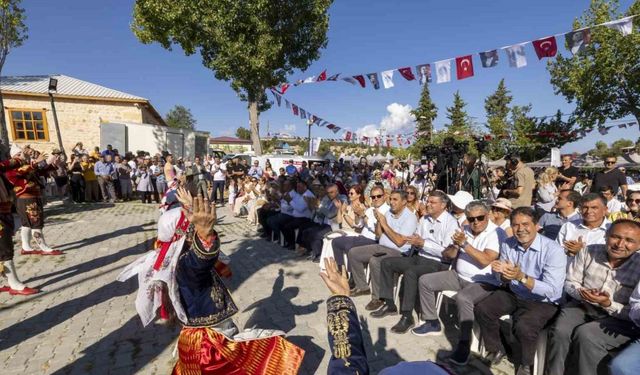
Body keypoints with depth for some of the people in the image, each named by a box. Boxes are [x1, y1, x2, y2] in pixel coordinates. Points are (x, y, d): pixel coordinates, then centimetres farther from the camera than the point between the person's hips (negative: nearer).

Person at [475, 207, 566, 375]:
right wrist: (504, 274, -23)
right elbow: (505, 280, 2)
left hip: (542, 302, -5)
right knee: (482, 309, -8)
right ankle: (496, 349, 19)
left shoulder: (553, 250, -22)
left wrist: (521, 277, -37)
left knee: (523, 326, -29)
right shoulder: (507, 244, -5)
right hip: (513, 293, 6)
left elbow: (552, 291, -26)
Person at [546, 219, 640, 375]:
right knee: (559, 332, -25)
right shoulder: (589, 252, -2)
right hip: (582, 307, 3)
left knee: (585, 335, -31)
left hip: (620, 320, -2)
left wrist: (609, 305, -25)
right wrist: (581, 292, -17)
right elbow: (570, 282, 4)